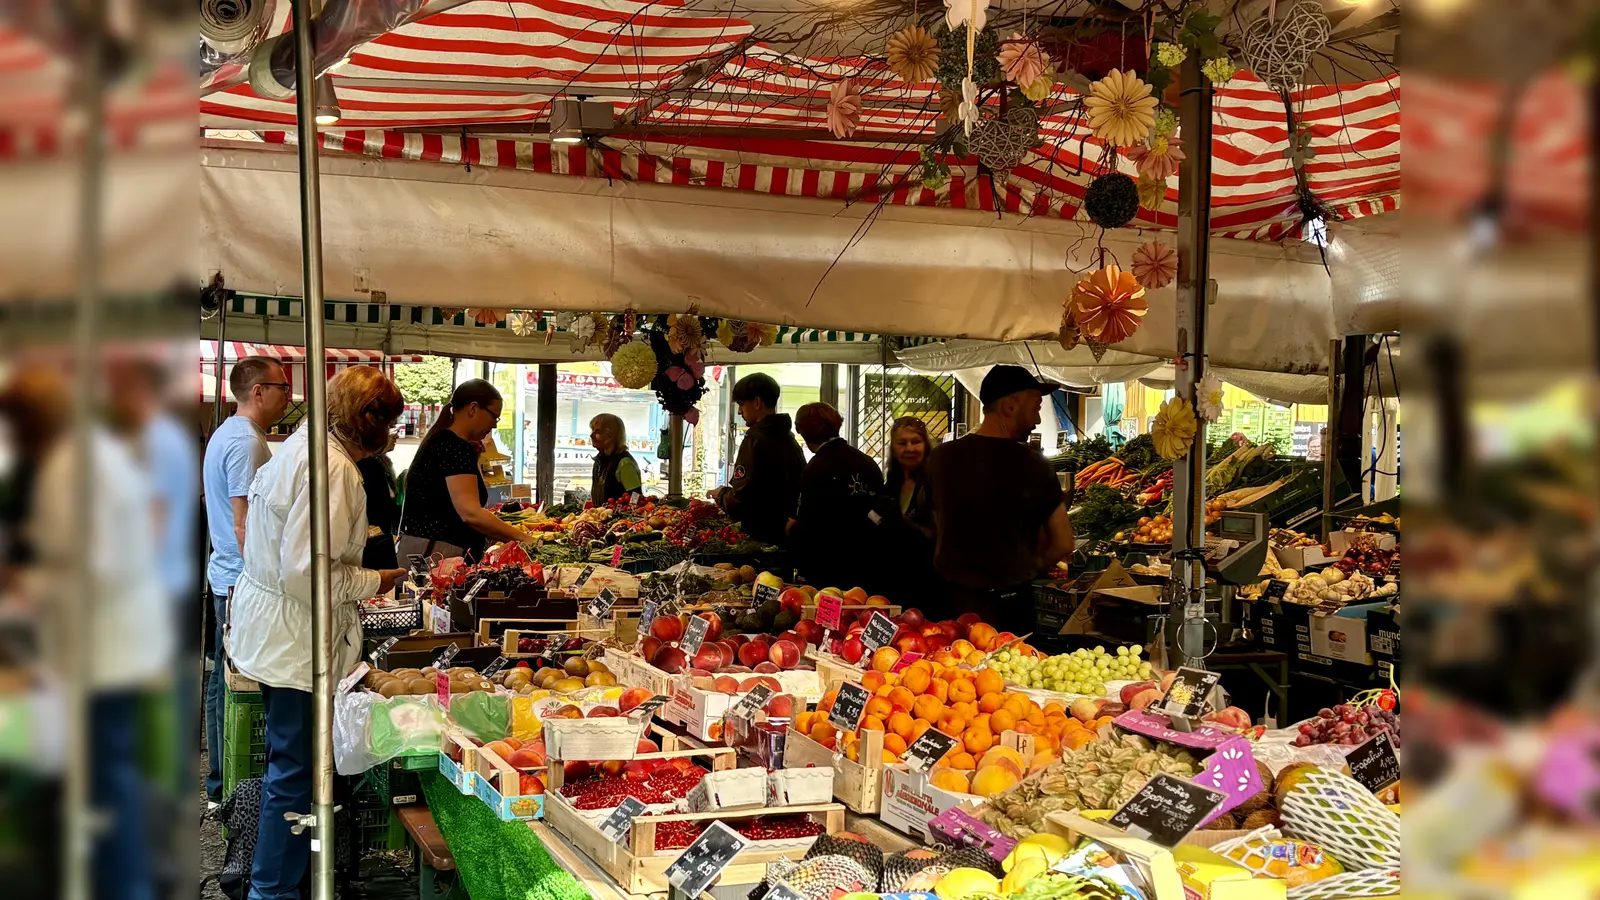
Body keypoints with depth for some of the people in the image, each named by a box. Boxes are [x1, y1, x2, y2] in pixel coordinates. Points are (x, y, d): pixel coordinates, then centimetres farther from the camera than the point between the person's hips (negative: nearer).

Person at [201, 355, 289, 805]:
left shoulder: (227, 433, 16)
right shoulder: (246, 441, -17)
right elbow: (245, 523, -22)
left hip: (227, 579, 11)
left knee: (225, 682, 16)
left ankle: (221, 780, 26)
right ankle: (227, 781, 3)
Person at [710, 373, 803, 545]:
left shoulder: (756, 440, -14)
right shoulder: (790, 440, 11)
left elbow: (740, 501, -20)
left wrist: (721, 494, 2)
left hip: (760, 536, -8)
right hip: (787, 534, 8)